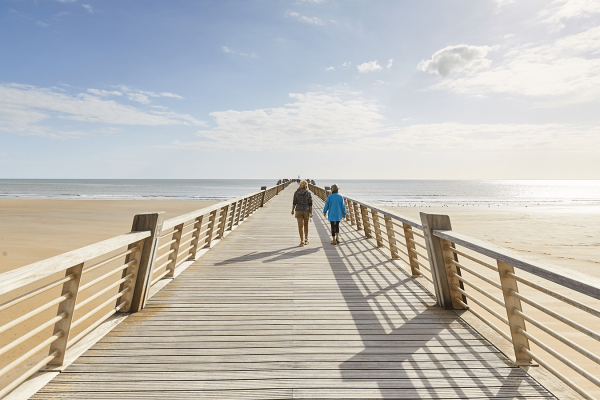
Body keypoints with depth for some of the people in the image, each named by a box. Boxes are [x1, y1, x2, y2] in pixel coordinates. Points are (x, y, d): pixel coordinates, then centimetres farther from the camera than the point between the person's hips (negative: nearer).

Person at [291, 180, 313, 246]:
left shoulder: (296, 193, -2)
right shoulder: (308, 193, -4)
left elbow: (294, 203, -1)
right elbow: (310, 204, -6)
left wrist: (292, 210, 11)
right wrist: (311, 213, -2)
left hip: (298, 210, 0)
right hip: (306, 210, 0)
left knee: (300, 226, 2)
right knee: (306, 225, 17)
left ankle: (302, 241, -2)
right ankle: (306, 240, 24)